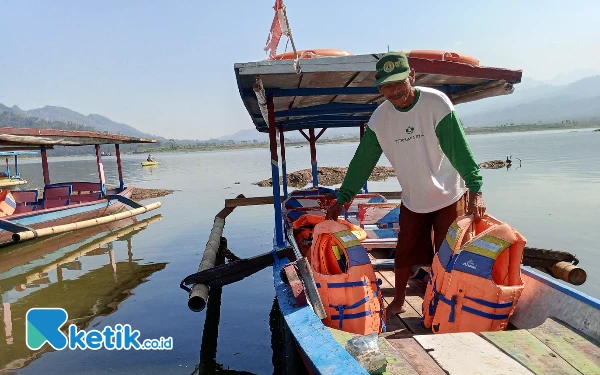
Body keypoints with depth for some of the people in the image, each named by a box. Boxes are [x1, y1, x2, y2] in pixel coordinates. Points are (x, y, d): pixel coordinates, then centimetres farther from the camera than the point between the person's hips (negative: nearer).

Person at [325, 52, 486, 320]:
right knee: (403, 254, 11)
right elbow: (362, 161, -3)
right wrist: (342, 198, -5)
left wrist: (475, 190, -27)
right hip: (412, 200, 4)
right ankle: (398, 301, 33)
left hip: (449, 197, -3)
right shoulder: (380, 118, -7)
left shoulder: (436, 103, -19)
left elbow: (460, 150, -21)